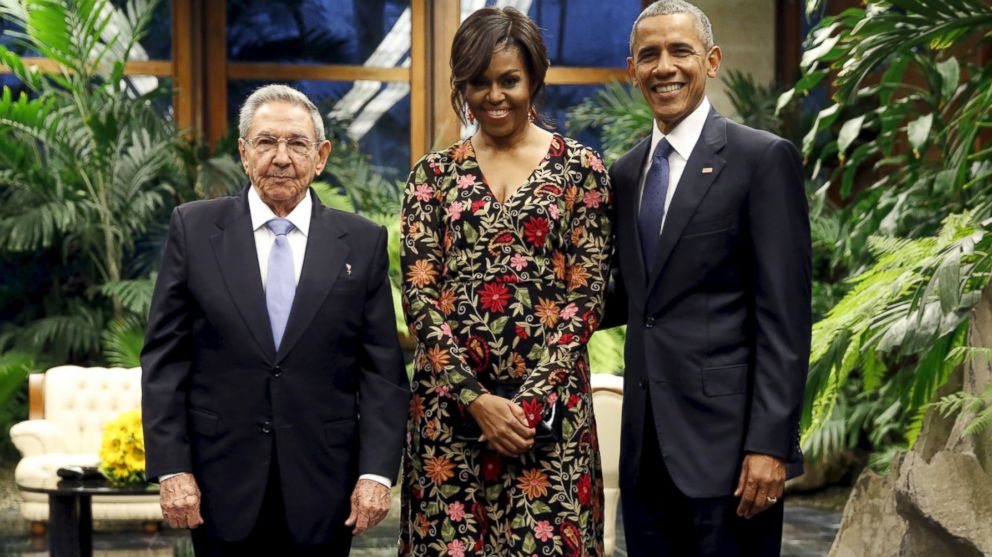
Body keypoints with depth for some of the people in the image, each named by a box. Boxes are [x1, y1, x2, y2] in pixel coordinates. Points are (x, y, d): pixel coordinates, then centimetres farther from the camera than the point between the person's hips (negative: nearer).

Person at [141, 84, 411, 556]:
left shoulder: (362, 242, 3)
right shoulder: (194, 228, 2)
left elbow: (382, 369, 1)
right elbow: (165, 358, 0)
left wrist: (376, 473, -7)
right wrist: (172, 469, -6)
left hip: (323, 489, 1)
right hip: (223, 489, 0)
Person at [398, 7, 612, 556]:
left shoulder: (580, 170, 3)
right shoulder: (434, 173, 7)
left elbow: (584, 295, -1)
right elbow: (419, 293, 0)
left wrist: (532, 398, -11)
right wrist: (476, 398, -10)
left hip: (549, 403, -1)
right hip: (448, 400, 1)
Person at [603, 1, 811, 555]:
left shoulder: (763, 158, -6)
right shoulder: (626, 172, 13)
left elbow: (785, 316, -11)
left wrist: (770, 443, -16)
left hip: (726, 440, -6)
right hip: (646, 446, 6)